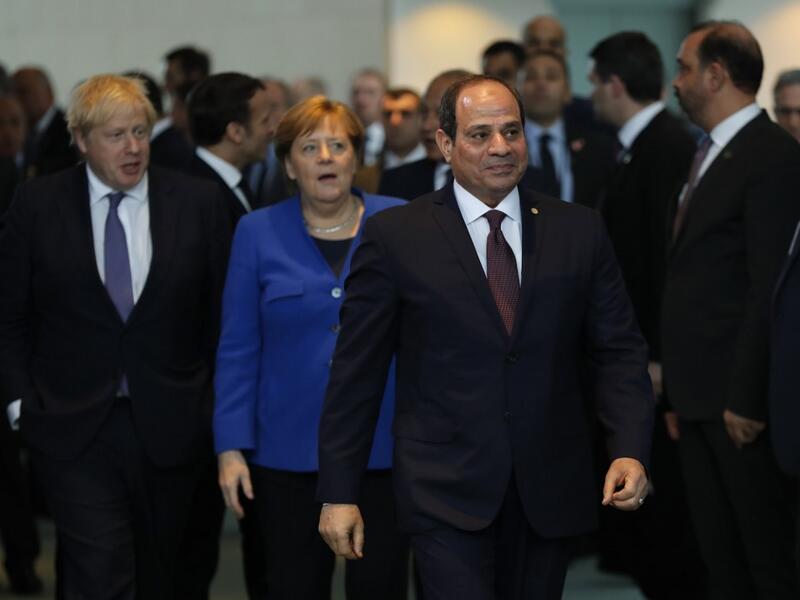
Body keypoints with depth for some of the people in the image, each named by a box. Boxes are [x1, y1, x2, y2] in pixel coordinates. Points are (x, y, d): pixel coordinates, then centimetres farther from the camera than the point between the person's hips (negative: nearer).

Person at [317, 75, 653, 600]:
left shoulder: (580, 231, 5)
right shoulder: (395, 236, -2)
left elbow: (619, 351, 6)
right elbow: (357, 372, 0)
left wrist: (630, 452, -10)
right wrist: (339, 493, -2)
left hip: (551, 492, 3)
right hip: (447, 492, -3)